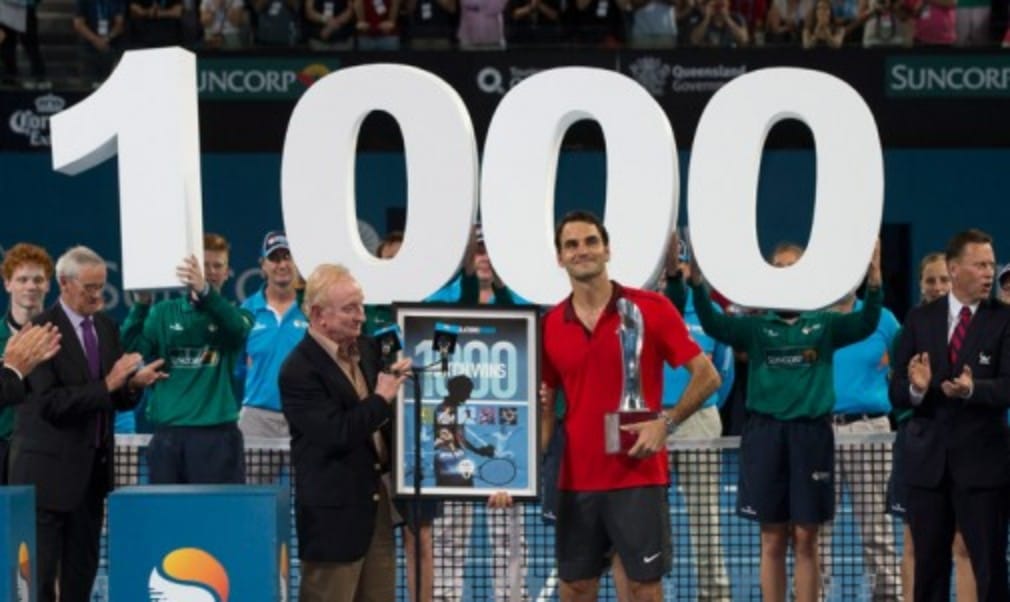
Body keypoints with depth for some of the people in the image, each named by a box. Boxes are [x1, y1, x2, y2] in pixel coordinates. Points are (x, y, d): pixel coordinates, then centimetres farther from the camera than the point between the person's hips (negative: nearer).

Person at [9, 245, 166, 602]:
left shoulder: (106, 328, 11)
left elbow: (119, 400, 13)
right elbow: (49, 402, -19)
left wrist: (134, 385, -9)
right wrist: (106, 385, -24)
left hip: (93, 466, 7)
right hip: (49, 468, -7)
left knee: (82, 568, 9)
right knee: (40, 570, -5)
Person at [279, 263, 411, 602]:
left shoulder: (368, 349, 8)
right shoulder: (299, 370, -17)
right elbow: (337, 433, -26)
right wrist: (381, 399, -17)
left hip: (376, 499, 8)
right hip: (334, 510, -8)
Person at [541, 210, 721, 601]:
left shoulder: (650, 308, -4)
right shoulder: (550, 326, 7)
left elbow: (707, 376, -2)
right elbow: (544, 407, 11)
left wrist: (667, 422, -14)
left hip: (639, 476, -4)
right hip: (576, 479, 4)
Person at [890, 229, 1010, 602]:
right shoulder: (920, 320, 7)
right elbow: (897, 392, 4)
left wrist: (973, 389, -33)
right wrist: (916, 388, -18)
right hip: (928, 459, 3)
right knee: (929, 567, 9)